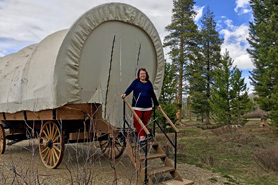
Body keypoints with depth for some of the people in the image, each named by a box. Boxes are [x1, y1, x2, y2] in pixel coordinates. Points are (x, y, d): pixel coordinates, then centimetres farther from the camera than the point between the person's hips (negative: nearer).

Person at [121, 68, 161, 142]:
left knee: (145, 122, 3)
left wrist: (157, 104, 25)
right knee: (137, 121, -14)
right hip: (137, 106, -2)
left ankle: (144, 136, 13)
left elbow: (153, 95, 21)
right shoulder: (136, 82, 8)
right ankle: (141, 136, -12)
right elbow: (130, 88, -7)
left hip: (148, 107, 2)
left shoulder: (149, 83, 14)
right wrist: (125, 94, -28)